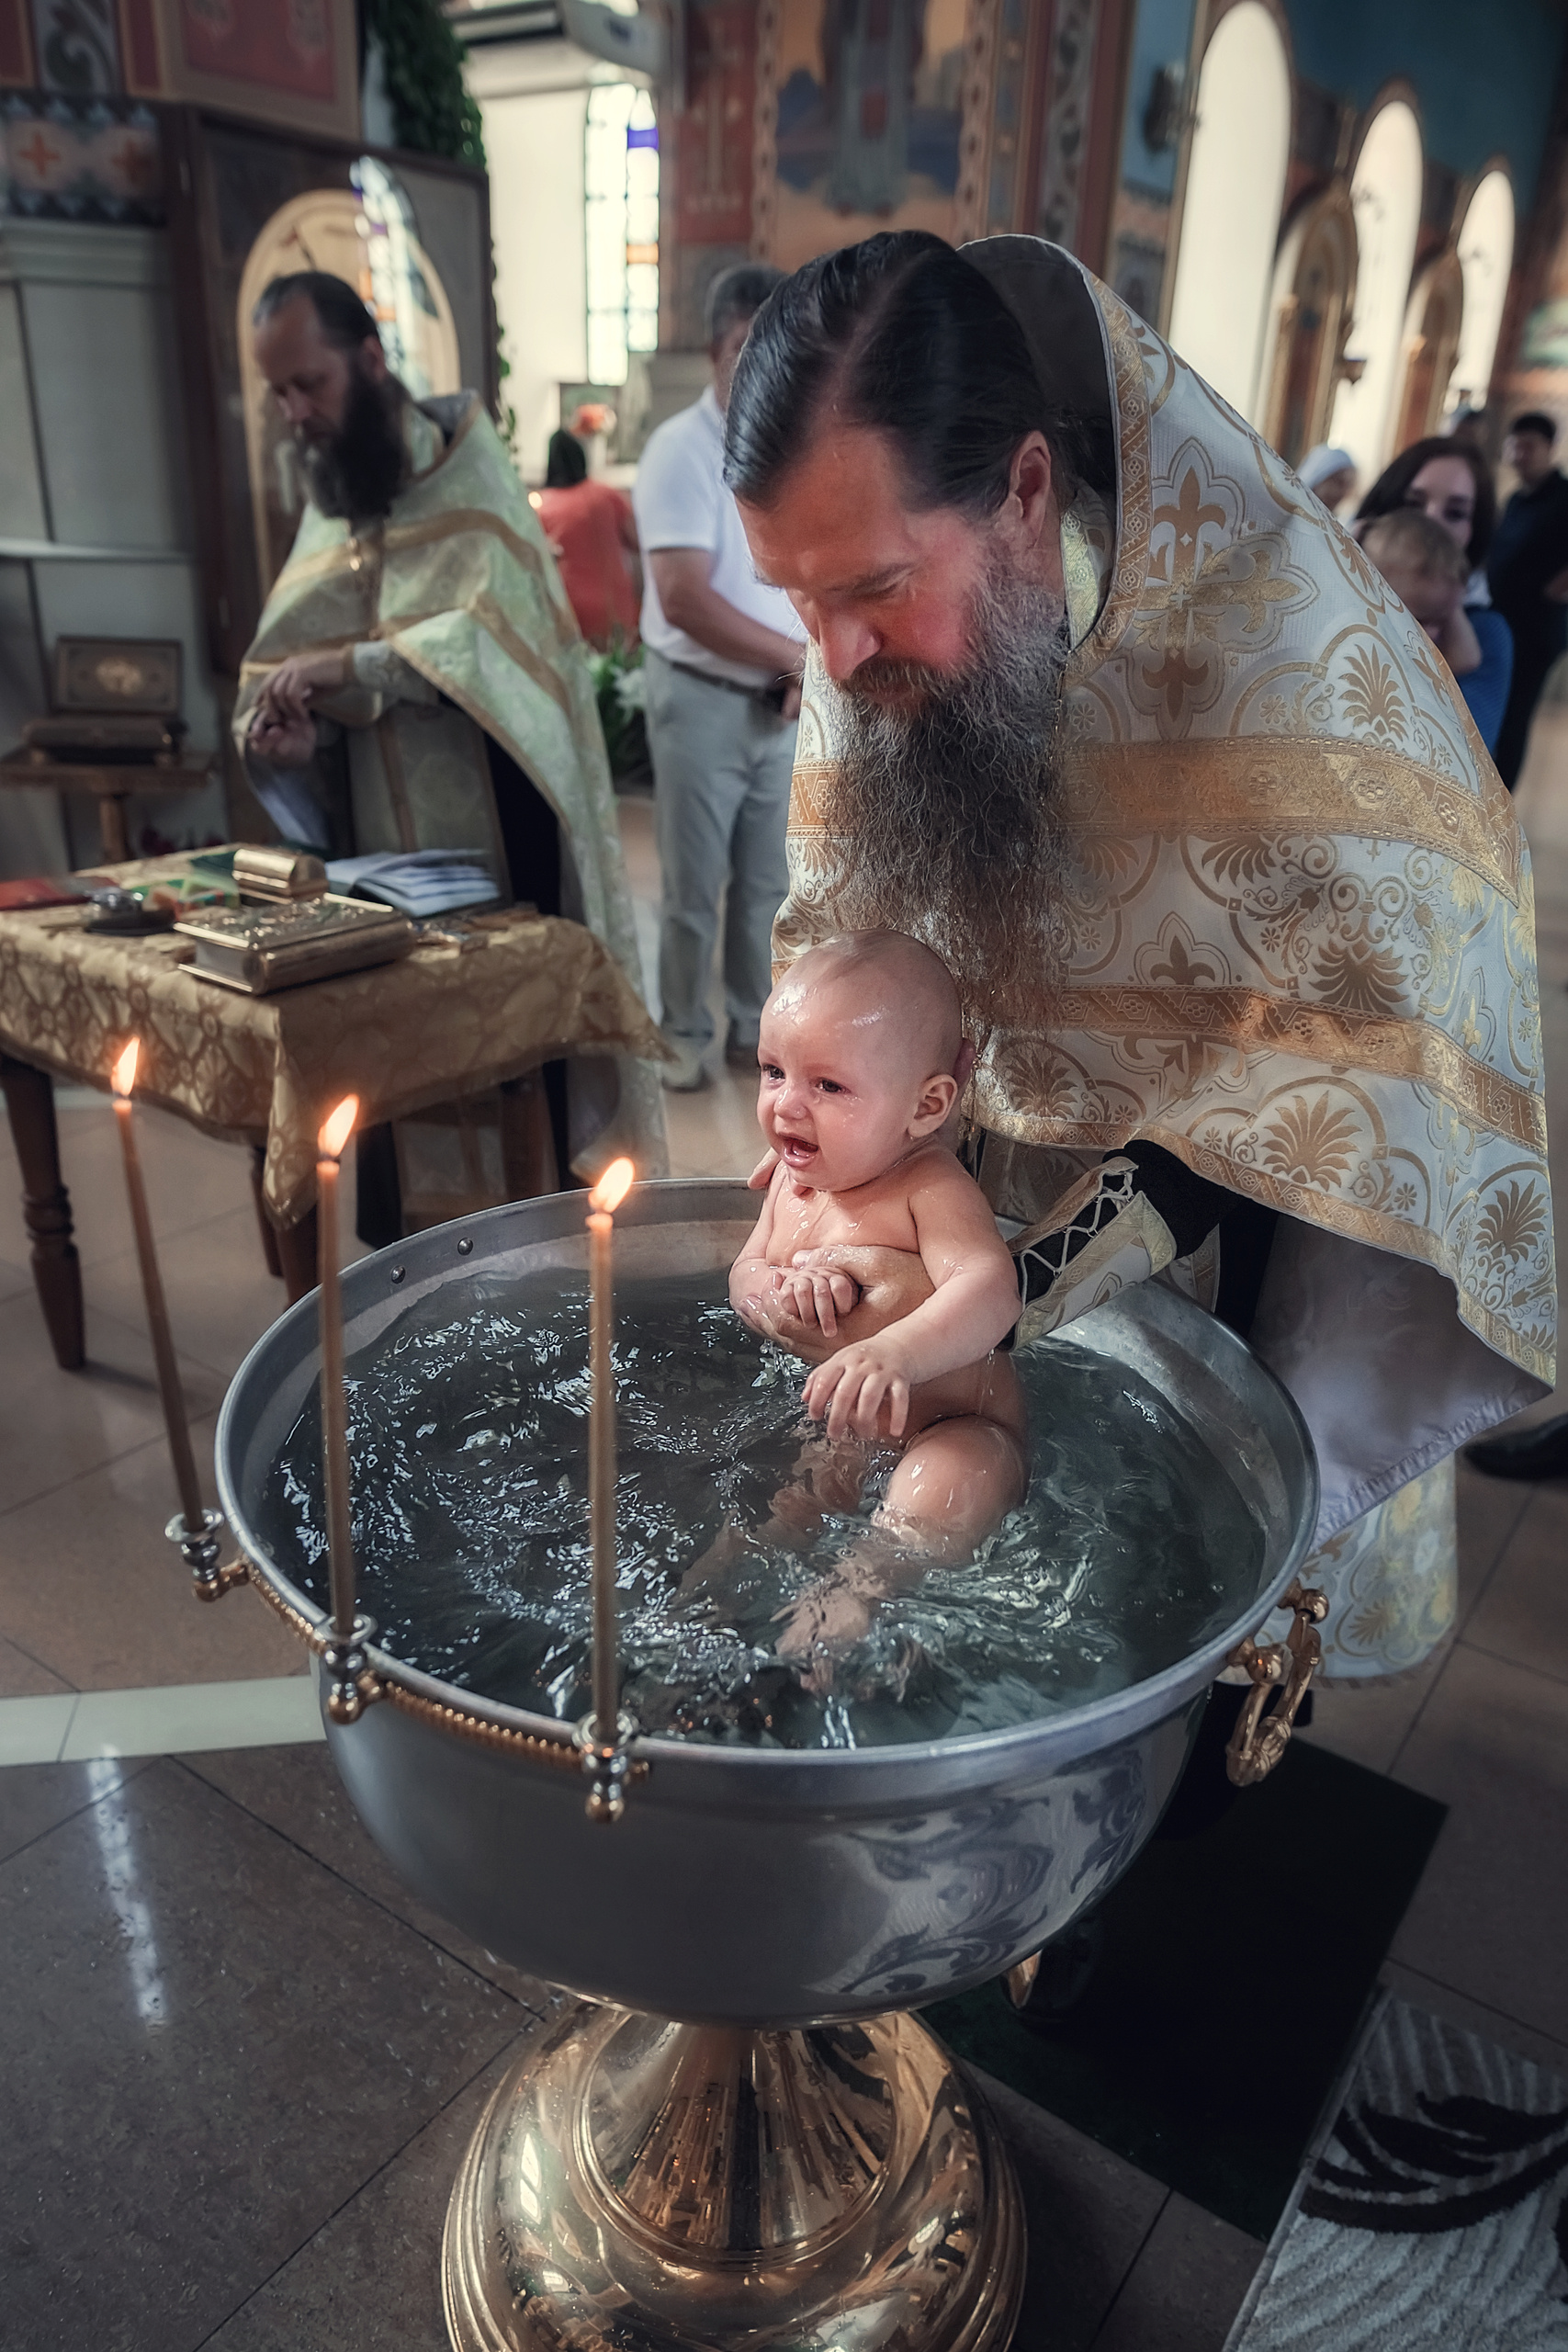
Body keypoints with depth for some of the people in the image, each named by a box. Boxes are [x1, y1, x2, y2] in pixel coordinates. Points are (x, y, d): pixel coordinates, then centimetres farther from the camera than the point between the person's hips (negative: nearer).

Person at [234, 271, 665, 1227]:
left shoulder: (464, 465, -4)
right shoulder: (330, 485, 14)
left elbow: (498, 627, -19)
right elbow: (295, 643, 10)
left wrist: (346, 666, -25)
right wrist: (286, 719, -12)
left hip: (493, 809, -5)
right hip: (387, 820, 5)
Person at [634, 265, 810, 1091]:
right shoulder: (682, 449, -13)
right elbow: (684, 599, -22)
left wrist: (808, 671, -7)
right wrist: (802, 656, -16)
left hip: (786, 704, 5)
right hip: (703, 701, -5)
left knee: (769, 884, 12)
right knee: (693, 890, 4)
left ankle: (753, 1027, 27)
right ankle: (684, 1033, 20)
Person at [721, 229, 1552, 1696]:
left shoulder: (1281, 634, -30)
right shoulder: (874, 630, -12)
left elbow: (1351, 1045, -29)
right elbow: (841, 935, -4)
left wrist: (1031, 1280, -35)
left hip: (1263, 1200, -3)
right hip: (1040, 1157, 4)